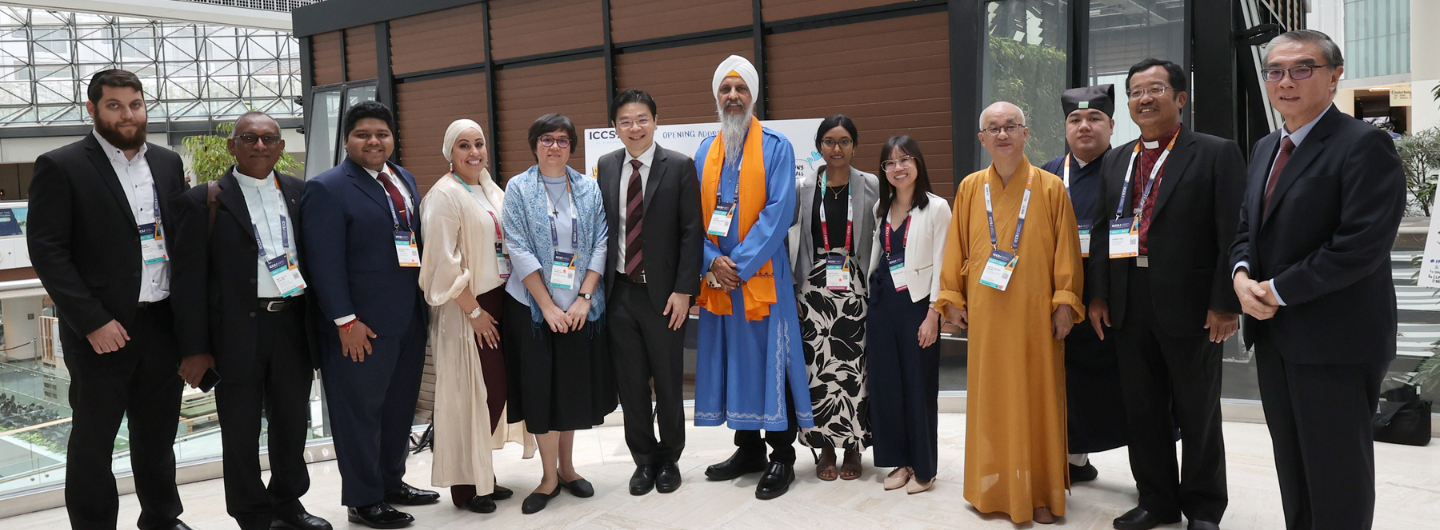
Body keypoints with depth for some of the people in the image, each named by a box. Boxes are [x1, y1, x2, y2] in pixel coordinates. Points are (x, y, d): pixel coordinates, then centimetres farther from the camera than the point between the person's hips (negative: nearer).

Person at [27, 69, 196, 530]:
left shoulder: (167, 163, 9)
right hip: (104, 330, -5)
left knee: (158, 431, 17)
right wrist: (93, 322, -16)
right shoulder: (60, 167, -6)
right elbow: (47, 252, -10)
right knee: (93, 439, 8)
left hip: (163, 322, 5)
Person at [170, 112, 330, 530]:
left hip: (294, 327, 4)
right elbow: (190, 279, -6)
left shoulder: (300, 193, 7)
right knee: (241, 433, 8)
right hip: (238, 334, -3)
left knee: (292, 423, 16)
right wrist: (196, 347, -10)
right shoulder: (203, 201, -4)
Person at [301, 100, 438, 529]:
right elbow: (326, 263, -14)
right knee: (360, 410, 4)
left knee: (401, 406, 16)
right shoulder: (327, 188, -9)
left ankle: (392, 481, 32)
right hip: (362, 325, -7)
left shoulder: (404, 180, 13)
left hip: (409, 317, 7)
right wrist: (346, 320, -18)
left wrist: (424, 302, 12)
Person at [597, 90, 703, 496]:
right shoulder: (606, 166, 6)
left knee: (669, 382, 9)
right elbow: (601, 226, 9)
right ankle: (643, 459, 26)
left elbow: (692, 232, -7)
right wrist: (598, 285, 4)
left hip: (664, 293, -3)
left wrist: (683, 290, -12)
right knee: (630, 383, 10)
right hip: (619, 292, 3)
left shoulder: (679, 166, -6)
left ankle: (668, 459, 27)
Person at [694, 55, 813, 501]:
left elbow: (777, 213, -11)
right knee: (733, 358, 9)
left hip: (762, 275, -4)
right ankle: (748, 449, 22)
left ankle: (782, 458, 7)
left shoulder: (776, 147, -2)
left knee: (769, 359, -3)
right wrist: (712, 262, -8)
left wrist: (738, 264, -16)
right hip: (718, 276, 5)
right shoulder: (705, 152, 12)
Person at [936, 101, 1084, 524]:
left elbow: (1066, 251, -2)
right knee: (989, 398, 8)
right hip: (985, 314, 2)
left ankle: (1040, 494, 16)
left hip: (1035, 314, -2)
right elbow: (956, 248, 9)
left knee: (1037, 398, 3)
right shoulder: (970, 188, 5)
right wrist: (952, 299, 5)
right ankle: (992, 488, 21)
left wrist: (1065, 303, -7)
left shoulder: (1050, 187, -2)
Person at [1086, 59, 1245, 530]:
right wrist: (1097, 294, 4)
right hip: (1129, 309, 5)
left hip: (1191, 308, -5)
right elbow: (1102, 231, 12)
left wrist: (1226, 304, -14)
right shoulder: (1115, 161, 12)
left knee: (1197, 414, 9)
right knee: (1142, 411, 12)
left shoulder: (1216, 154, -4)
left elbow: (1232, 235, -10)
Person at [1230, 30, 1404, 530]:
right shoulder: (1266, 149, 13)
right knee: (1292, 468, 17)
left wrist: (1278, 291, -16)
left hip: (1335, 340, -8)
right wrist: (1242, 275, -4)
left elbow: (1362, 244, -22)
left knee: (1338, 472, 4)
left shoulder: (1365, 145, -14)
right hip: (1274, 333, 8)